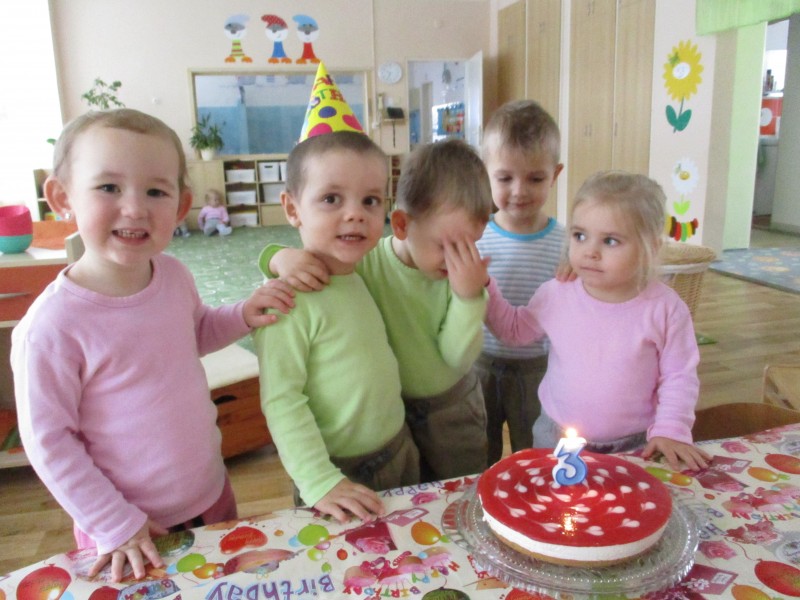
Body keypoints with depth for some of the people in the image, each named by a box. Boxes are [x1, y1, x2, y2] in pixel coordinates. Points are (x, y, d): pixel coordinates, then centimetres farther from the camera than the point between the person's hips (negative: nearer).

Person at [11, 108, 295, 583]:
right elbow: (48, 441, -17)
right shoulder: (53, 326, -26)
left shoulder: (175, 276, -10)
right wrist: (116, 526, -12)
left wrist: (243, 316, -7)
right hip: (134, 530, -5)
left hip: (212, 493, 6)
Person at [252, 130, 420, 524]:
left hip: (400, 453, 7)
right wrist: (321, 483, -25)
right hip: (341, 472, -7)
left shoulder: (363, 276, 0)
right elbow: (281, 400, -23)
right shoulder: (287, 298, -24)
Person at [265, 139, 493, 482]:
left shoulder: (464, 273, -18)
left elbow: (458, 358, -19)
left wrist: (470, 296, -33)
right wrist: (282, 257, -34)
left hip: (452, 409, 1)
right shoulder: (366, 263, -21)